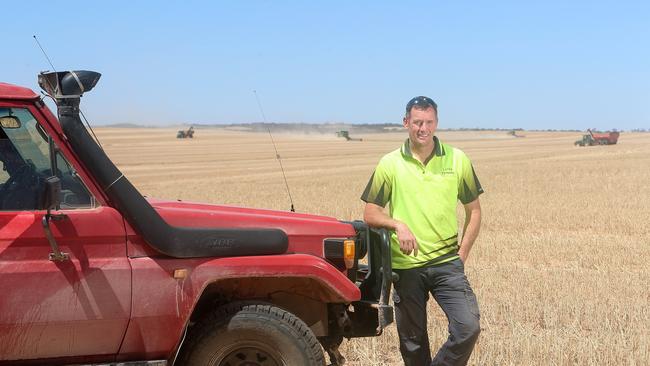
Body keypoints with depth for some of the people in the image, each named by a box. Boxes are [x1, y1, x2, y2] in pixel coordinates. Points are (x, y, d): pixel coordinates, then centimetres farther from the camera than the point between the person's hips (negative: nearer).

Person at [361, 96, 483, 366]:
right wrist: (397, 225, -16)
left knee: (468, 327, -15)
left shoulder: (457, 159, 1)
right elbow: (370, 213, 3)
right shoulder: (390, 164, 0)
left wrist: (463, 252, 0)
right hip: (405, 266, 0)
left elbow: (473, 210, 9)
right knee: (412, 341, 10)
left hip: (447, 262, 0)